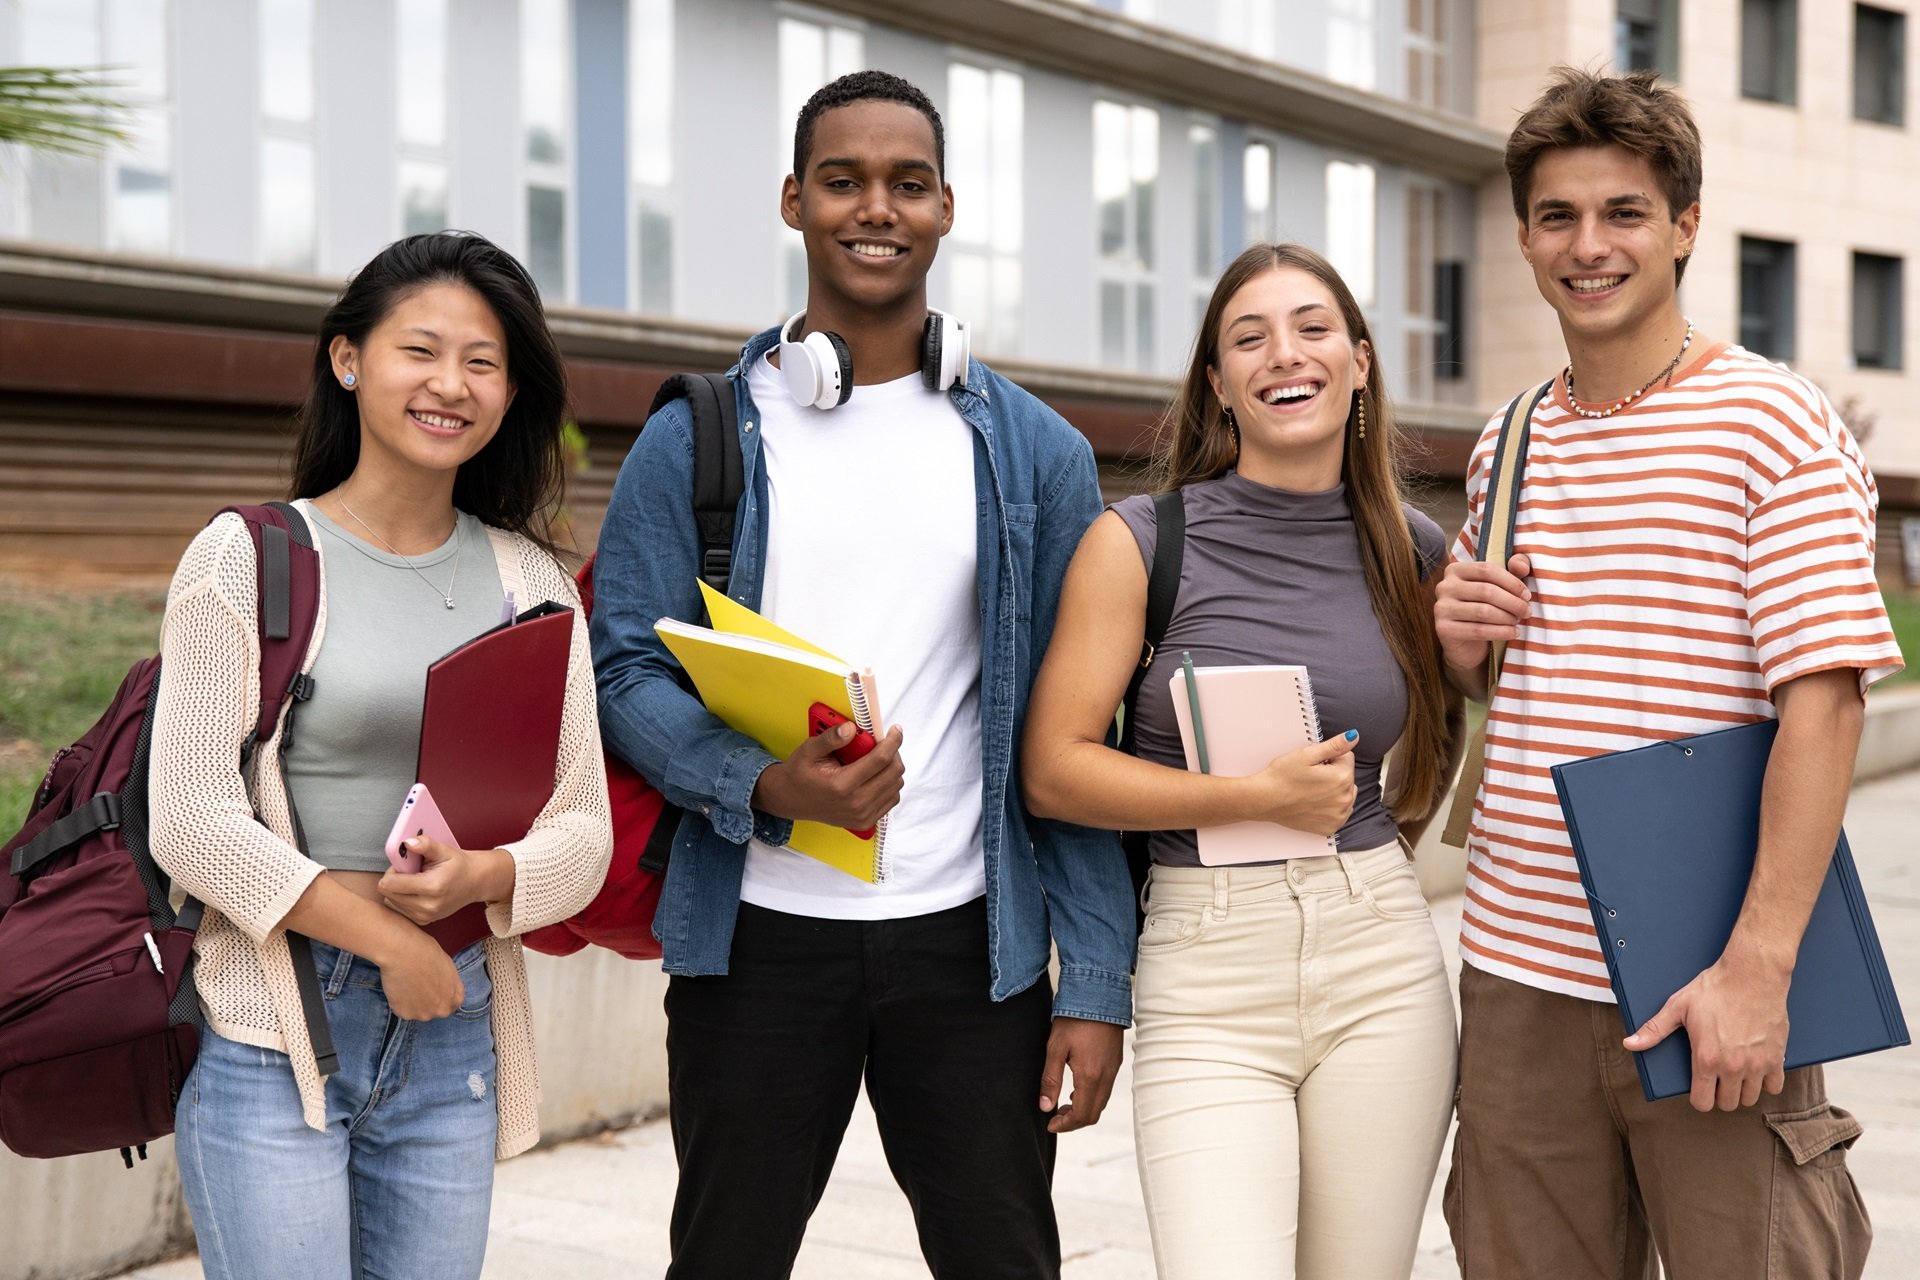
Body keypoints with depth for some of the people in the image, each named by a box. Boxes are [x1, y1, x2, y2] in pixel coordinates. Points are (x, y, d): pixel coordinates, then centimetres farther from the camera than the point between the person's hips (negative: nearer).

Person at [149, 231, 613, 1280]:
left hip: (456, 1036, 4)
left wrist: (476, 878, -15)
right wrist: (385, 938, -11)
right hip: (271, 1035, -4)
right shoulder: (248, 557, -4)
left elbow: (583, 828, 5)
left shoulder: (530, 579, 8)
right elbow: (192, 822, -10)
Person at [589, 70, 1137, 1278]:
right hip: (759, 934, 0)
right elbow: (628, 668, -2)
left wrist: (1096, 985, -3)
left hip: (969, 937, 1)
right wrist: (767, 786, -22)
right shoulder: (698, 439, 2)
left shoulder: (1037, 452, 5)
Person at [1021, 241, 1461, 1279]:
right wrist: (1261, 796, -13)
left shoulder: (1413, 552, 8)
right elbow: (1053, 770, -7)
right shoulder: (1140, 541, -3)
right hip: (1206, 971, -3)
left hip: (1382, 968, 3)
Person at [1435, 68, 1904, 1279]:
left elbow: (1824, 695, -14)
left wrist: (1757, 966, -20)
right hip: (1516, 971, 5)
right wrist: (1462, 643, 0)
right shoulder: (1505, 447, 12)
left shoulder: (1775, 423, -6)